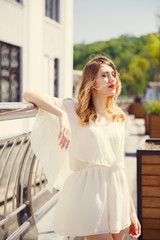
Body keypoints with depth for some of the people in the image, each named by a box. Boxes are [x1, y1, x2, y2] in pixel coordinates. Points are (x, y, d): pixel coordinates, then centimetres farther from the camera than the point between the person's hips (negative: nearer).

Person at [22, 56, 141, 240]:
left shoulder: (118, 117, 12)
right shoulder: (74, 110, -2)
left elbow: (119, 164, 13)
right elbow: (28, 95, -9)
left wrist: (131, 211, 11)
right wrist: (62, 115, -23)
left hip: (116, 191, 5)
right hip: (89, 192, -5)